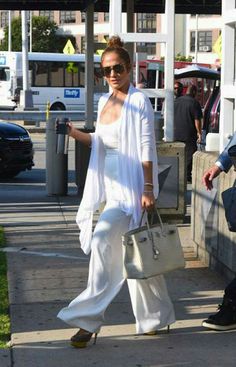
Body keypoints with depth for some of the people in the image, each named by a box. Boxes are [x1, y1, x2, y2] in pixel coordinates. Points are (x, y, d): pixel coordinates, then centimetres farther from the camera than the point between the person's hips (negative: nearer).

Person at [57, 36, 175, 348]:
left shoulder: (138, 102, -9)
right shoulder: (104, 102, 12)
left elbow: (147, 148, -12)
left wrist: (148, 189, -17)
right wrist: (76, 134, 3)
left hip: (130, 187, -7)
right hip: (111, 186, 7)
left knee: (102, 240, -20)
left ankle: (89, 318, -14)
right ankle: (157, 317, 26)